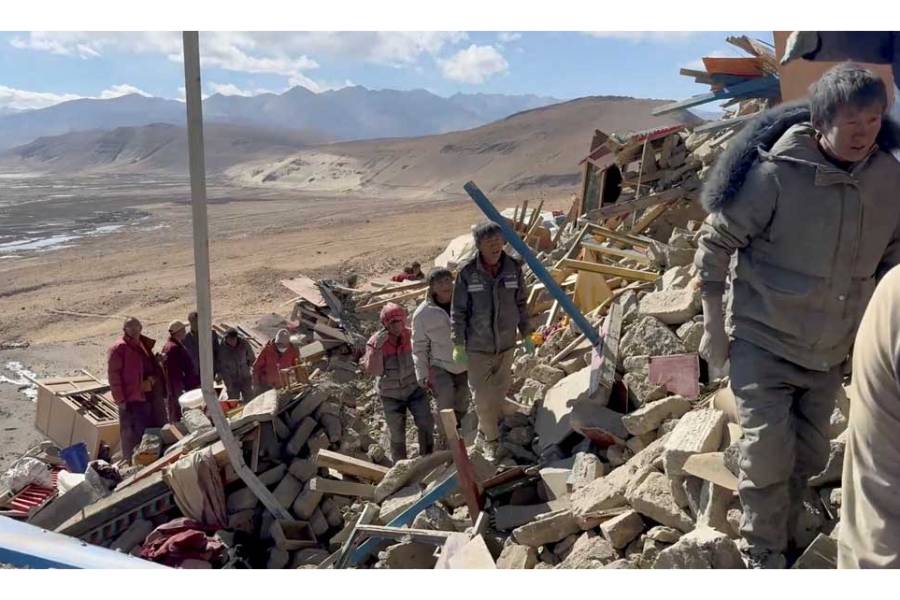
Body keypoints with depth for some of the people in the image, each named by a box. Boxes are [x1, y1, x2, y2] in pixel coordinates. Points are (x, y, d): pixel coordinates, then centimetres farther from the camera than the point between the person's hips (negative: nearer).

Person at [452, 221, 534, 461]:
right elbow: (458, 311, -9)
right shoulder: (467, 272, -15)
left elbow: (521, 303, 6)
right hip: (478, 346, -3)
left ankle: (483, 435, 39)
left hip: (506, 343, 4)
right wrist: (458, 345, -8)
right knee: (482, 395, 4)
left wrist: (526, 335, 9)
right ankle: (491, 438, 27)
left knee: (500, 390, 16)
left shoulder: (513, 268, -7)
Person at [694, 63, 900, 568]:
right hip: (763, 341, -5)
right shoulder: (774, 173, -22)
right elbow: (716, 242, -13)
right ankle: (764, 556, 18)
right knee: (768, 456, -6)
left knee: (810, 457, 16)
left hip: (832, 350, 5)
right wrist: (714, 326, -9)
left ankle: (777, 536, 40)